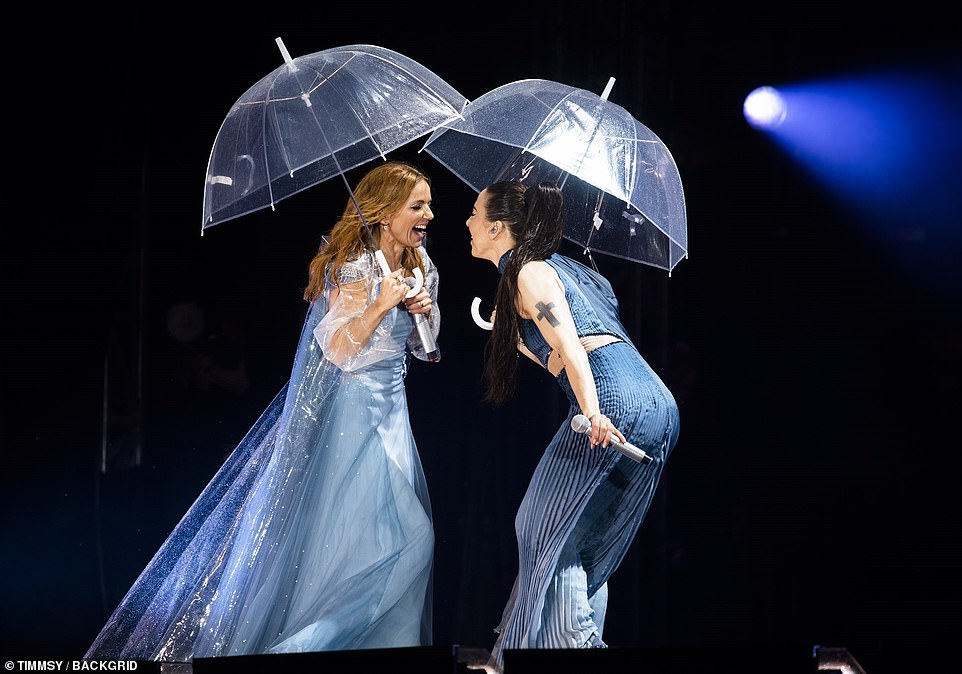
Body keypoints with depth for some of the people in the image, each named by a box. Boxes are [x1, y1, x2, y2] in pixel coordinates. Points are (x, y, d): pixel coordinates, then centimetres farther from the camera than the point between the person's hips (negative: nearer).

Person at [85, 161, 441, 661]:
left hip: (389, 407, 8)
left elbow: (422, 347, 16)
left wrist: (423, 312, -3)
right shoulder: (356, 268, -15)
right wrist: (380, 306, -27)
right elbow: (338, 349, -20)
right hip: (353, 408, -8)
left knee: (406, 529, 5)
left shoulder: (416, 265, 10)